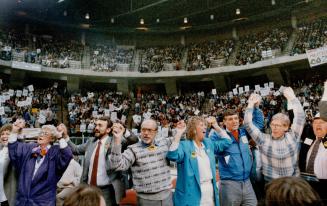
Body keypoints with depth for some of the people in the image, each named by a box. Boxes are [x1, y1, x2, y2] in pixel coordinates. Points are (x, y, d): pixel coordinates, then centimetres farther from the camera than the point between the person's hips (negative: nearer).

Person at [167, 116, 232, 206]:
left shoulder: (208, 143, 10)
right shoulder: (184, 145, -14)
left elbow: (227, 142, 16)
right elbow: (172, 155, -32)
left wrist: (216, 127, 7)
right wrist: (178, 134, -36)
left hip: (210, 190, 7)